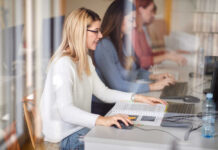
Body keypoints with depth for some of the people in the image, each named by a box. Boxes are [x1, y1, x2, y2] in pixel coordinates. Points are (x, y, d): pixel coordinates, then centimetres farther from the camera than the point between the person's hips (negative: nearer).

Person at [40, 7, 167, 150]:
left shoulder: (85, 60, 12)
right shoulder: (63, 64, -21)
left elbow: (103, 92, 13)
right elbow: (65, 110, -31)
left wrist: (137, 98, 2)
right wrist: (101, 120, -44)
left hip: (81, 127, 9)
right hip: (65, 137, -9)